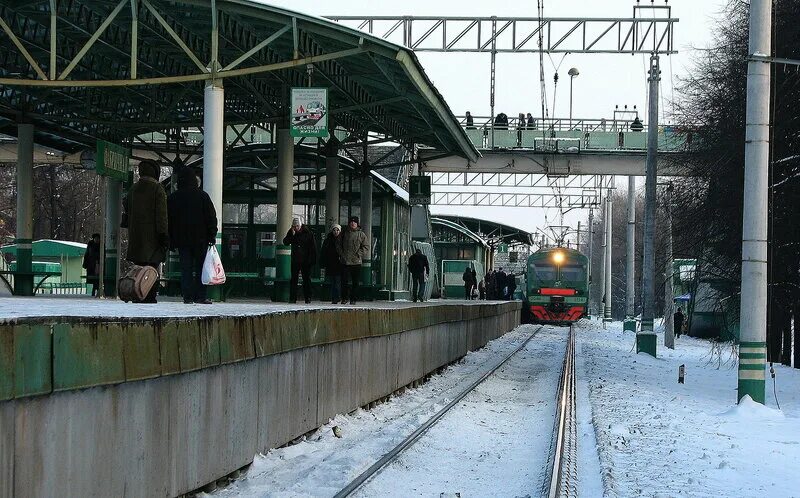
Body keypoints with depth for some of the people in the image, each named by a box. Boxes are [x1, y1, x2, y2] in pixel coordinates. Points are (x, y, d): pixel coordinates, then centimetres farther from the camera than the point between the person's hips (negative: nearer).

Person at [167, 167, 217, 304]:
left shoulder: (172, 198, 4)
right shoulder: (202, 196, -2)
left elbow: (169, 221, 7)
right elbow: (211, 217, -2)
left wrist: (171, 241, 11)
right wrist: (212, 236, 4)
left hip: (181, 240, 1)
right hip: (200, 239, -1)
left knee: (185, 268, 3)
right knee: (200, 267, 5)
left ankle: (188, 296, -3)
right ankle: (200, 296, 2)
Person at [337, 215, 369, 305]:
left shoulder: (361, 234, 4)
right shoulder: (344, 233, 9)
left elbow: (365, 247, 4)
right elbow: (339, 245, 15)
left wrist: (359, 254, -8)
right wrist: (341, 254, 2)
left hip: (356, 261, -1)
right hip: (345, 261, 1)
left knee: (355, 281, 2)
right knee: (344, 281, 0)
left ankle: (353, 299, 8)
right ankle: (344, 298, 10)